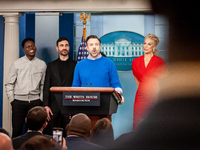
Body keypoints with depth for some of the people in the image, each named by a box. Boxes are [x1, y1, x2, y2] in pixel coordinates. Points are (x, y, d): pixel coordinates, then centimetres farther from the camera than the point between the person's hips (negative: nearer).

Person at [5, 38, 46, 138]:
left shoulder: (42, 64, 8)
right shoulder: (17, 64, 5)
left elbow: (43, 84, 11)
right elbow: (9, 84, 7)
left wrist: (41, 100, 4)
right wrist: (12, 100, 1)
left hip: (35, 101, 1)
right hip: (19, 101, -1)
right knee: (17, 130, -4)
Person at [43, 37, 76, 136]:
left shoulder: (75, 65, 7)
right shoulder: (51, 66, 14)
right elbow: (46, 86, 10)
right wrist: (46, 105, -1)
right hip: (54, 106, 2)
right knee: (51, 134, 0)